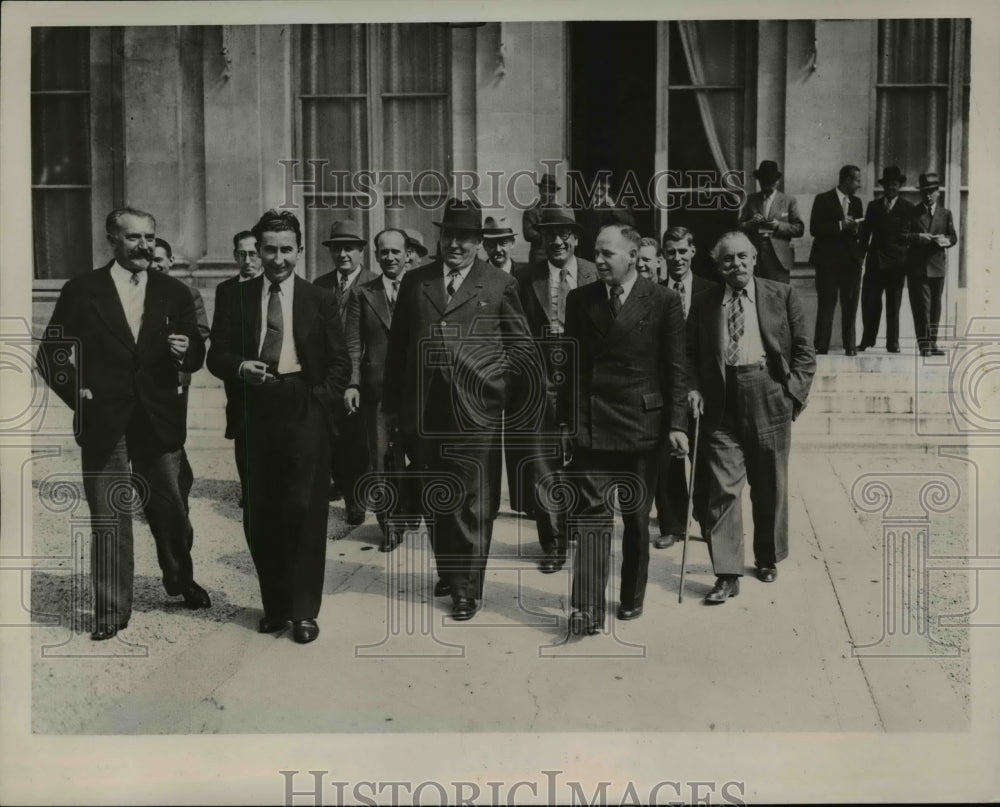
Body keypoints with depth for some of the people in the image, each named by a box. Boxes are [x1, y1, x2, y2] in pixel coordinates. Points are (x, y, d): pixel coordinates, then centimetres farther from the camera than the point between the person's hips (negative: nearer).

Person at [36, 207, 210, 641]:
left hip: (160, 420, 2)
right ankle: (111, 611, 13)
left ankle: (180, 580, 37)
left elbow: (196, 356, 7)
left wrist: (185, 351, -15)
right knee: (108, 519, 2)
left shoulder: (174, 293, 7)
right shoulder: (81, 292, 1)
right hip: (104, 422, -2)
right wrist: (77, 393, -4)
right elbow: (51, 354, 5)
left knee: (171, 509, 11)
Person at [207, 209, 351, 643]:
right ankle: (274, 604, 21)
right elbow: (217, 355, 8)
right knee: (260, 514, 6)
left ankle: (303, 611, 9)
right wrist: (240, 367, -12)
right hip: (256, 413, 2)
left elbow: (340, 361, 7)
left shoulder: (320, 300, 7)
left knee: (305, 511, -2)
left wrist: (323, 399, -7)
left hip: (305, 413, -1)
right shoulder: (236, 299, 9)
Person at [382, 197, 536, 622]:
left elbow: (522, 345, 8)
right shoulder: (414, 281, 10)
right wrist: (393, 401, 11)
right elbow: (397, 345, 12)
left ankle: (468, 587, 12)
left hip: (476, 410, -3)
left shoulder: (500, 285, 3)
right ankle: (448, 571, 31)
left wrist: (503, 388, -1)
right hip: (422, 410, 3)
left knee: (473, 502, 2)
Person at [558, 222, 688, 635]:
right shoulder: (580, 299, 6)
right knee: (592, 516, -4)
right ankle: (587, 609, -3)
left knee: (637, 517, 11)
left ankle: (632, 598, 26)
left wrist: (676, 424, -7)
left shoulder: (663, 301, -2)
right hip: (589, 425, 1)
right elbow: (570, 366, 9)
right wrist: (566, 422, 6)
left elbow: (675, 369, -2)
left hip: (641, 426, -1)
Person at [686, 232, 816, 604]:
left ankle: (768, 559, 32)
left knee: (771, 487, 12)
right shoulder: (703, 303, 6)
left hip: (769, 397, 0)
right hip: (721, 404, 0)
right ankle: (727, 574, 0)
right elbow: (691, 354, 13)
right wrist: (694, 388, -2)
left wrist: (794, 391, -5)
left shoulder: (782, 295, 4)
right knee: (723, 489, -5)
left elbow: (804, 349, 5)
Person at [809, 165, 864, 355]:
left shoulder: (856, 202, 15)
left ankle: (850, 346, 9)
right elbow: (814, 229, -10)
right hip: (828, 260, -5)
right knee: (826, 305, -3)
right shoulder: (823, 200, -2)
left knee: (850, 305, 4)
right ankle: (821, 347, 1)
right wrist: (840, 225, -17)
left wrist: (855, 229, -4)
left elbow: (859, 229, 19)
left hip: (851, 260, 5)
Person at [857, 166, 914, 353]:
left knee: (893, 305, 3)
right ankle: (867, 340, 8)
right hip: (875, 261, 2)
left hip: (896, 263, -2)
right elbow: (865, 232, 9)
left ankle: (892, 343, 9)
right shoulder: (873, 206, 13)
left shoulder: (908, 208, 6)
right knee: (869, 302, -3)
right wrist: (861, 251, -4)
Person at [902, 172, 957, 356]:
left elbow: (953, 237, 10)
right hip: (917, 266, -3)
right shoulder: (912, 213, 5)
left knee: (935, 306, 7)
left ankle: (932, 343, 14)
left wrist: (946, 241, -12)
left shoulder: (945, 213, 12)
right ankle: (924, 344, -8)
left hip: (938, 266, 3)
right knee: (922, 305, -7)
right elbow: (903, 236, -2)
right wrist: (919, 237, -19)